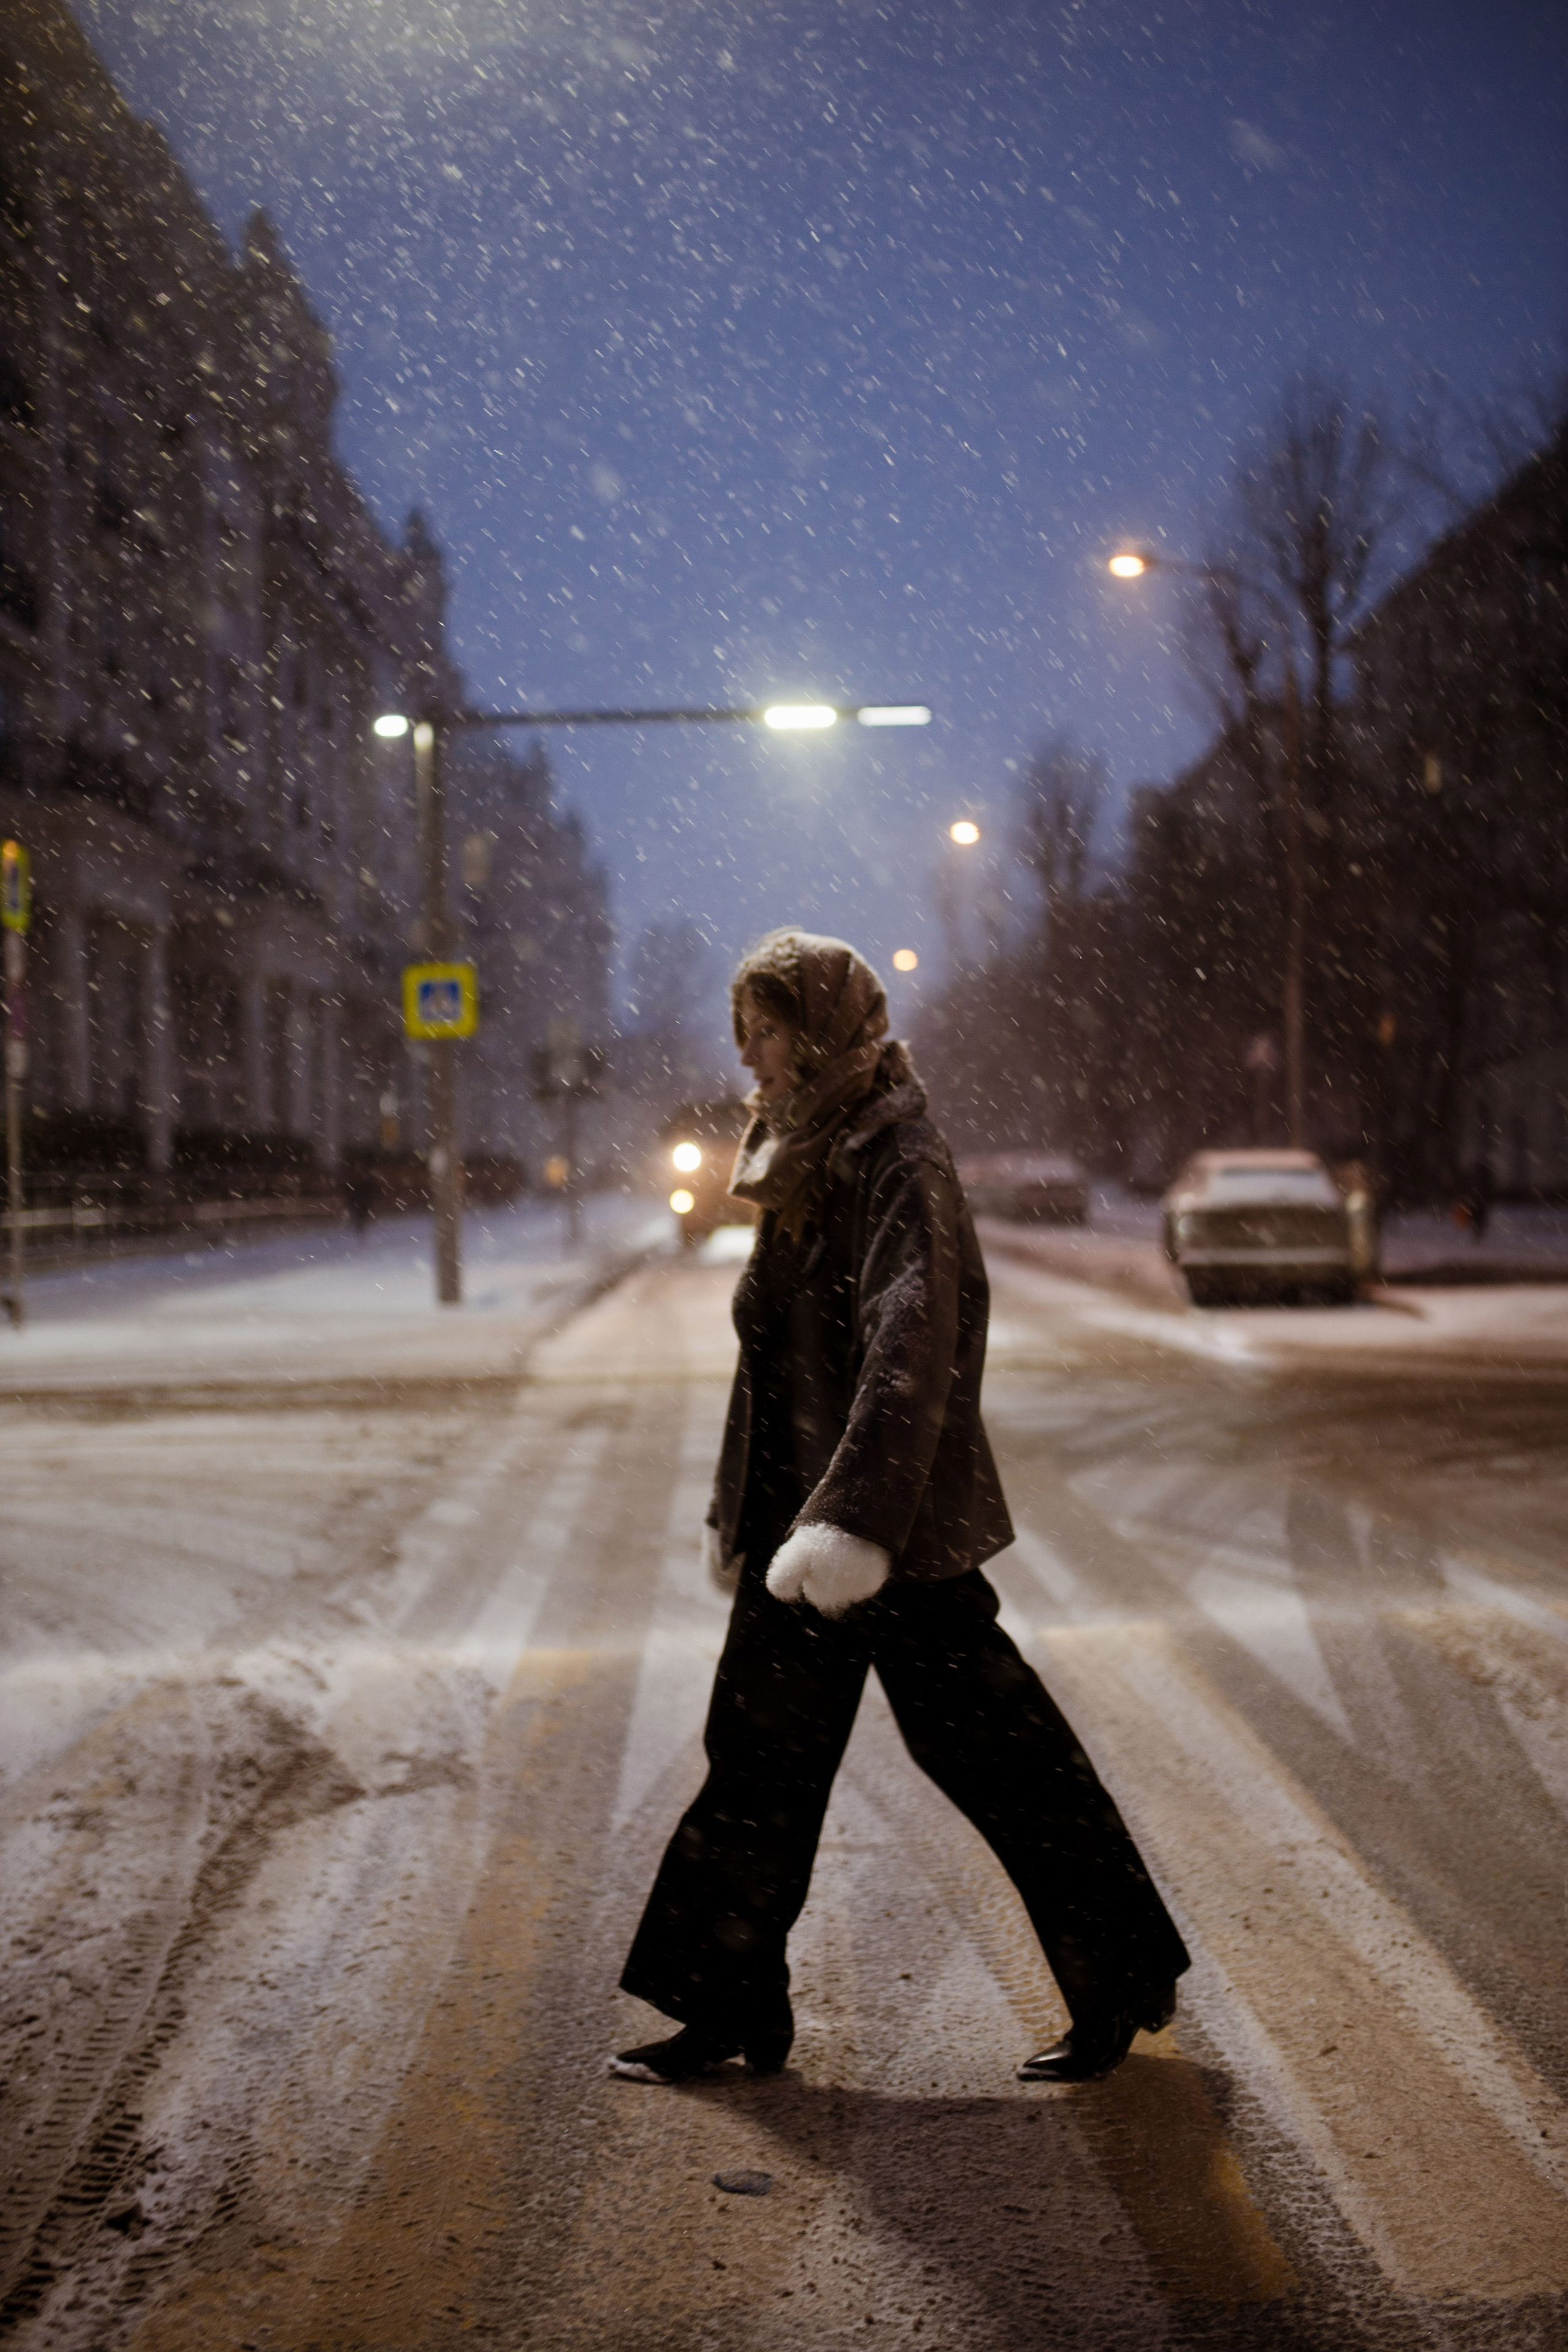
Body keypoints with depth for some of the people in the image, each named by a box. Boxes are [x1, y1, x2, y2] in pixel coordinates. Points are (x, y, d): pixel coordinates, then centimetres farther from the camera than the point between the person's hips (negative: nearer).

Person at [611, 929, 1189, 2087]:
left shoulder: (900, 1164, -16)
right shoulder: (806, 1159, 12)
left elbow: (911, 1351, -28)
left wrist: (857, 1516, -37)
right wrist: (743, 1511, 23)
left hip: (897, 1529, -9)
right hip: (801, 1516, 9)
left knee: (990, 1750, 0)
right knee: (758, 1758, 12)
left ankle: (1124, 1982, 17)